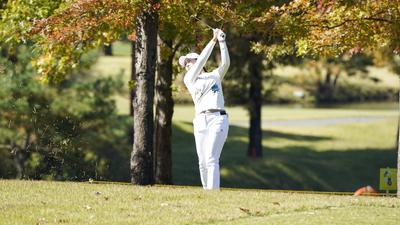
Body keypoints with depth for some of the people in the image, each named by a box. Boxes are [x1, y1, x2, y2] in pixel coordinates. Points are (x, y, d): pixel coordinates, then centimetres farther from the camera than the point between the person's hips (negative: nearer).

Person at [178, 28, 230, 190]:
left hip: (217, 119, -3)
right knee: (202, 162, 1)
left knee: (211, 159, -15)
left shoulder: (215, 75, 17)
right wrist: (213, 41, -2)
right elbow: (202, 60, 3)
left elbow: (225, 63, -1)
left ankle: (213, 192, -23)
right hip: (200, 121, 3)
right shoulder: (188, 79, 14)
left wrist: (222, 42, -11)